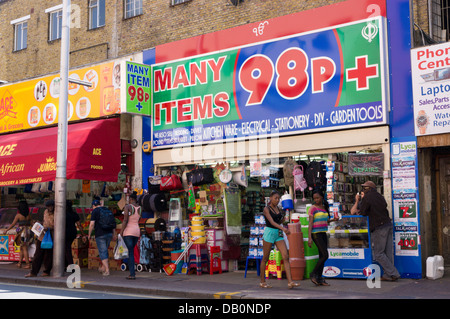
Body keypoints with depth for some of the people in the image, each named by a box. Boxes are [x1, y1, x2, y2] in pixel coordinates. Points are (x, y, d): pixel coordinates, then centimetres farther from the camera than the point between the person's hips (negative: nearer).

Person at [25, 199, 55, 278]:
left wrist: (49, 228, -26)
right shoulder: (46, 212, 11)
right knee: (38, 255, 5)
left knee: (48, 256, 2)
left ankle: (47, 271, 17)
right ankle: (33, 272, 8)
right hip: (42, 236, 6)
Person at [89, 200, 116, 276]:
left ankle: (107, 270, -9)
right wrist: (114, 233, 17)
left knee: (102, 252, -3)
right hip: (109, 233, 6)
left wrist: (90, 234, -1)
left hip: (100, 235, -6)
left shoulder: (94, 211, -4)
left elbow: (92, 224, -12)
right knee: (105, 250, 20)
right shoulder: (108, 210, 14)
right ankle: (103, 268, 29)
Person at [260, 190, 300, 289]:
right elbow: (272, 222, -22)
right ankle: (262, 282, 17)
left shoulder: (277, 208, 12)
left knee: (286, 257, -9)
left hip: (279, 235, 6)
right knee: (265, 258, 4)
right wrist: (283, 228, -35)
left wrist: (283, 219, 1)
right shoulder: (266, 209, -8)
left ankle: (290, 282, -15)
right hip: (269, 233, -6)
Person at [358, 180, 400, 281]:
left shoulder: (367, 197, -6)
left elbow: (363, 212, -3)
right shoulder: (379, 196, 16)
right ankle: (388, 275, 11)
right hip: (388, 224, 8)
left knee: (378, 254, -2)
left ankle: (393, 273, -5)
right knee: (388, 252, 8)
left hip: (379, 227, -8)